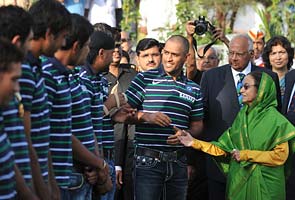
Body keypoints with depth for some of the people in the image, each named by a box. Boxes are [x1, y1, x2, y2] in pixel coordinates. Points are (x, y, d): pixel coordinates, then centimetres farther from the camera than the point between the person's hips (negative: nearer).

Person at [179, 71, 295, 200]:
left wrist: (246, 155, -13)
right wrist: (195, 143, -2)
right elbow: (225, 148, 5)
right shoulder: (242, 115, 7)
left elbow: (280, 155, -15)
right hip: (238, 179, 5)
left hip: (264, 184, -5)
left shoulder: (275, 120, -10)